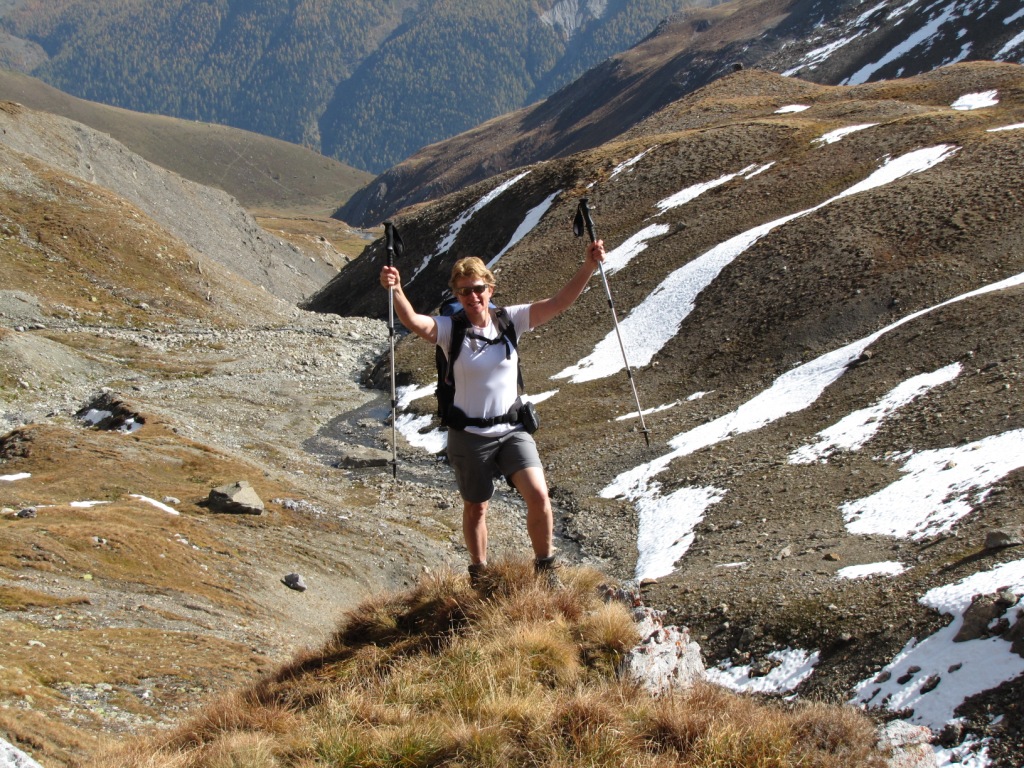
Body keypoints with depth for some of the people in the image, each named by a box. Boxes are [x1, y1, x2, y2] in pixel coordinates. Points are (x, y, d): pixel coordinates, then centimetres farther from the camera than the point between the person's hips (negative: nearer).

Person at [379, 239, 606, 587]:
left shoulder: (510, 320, -3)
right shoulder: (450, 328, -10)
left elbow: (558, 303, -10)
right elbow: (414, 322, -30)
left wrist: (589, 266, -23)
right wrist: (395, 290, -50)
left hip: (513, 430, 1)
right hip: (469, 436, -1)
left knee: (539, 497, -14)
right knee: (476, 509, 14)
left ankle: (546, 568, 8)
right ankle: (479, 575, 36)